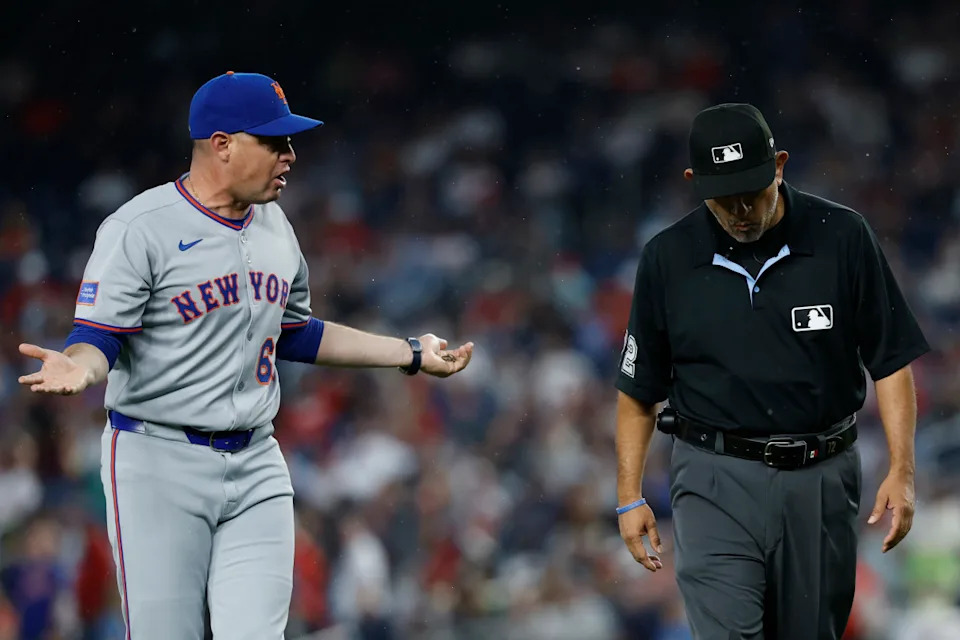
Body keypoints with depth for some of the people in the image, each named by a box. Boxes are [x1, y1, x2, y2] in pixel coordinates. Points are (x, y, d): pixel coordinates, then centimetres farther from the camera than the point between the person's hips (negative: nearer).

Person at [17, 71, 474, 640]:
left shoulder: (274, 226, 12)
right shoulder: (140, 229, -10)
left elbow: (296, 334, 25)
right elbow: (98, 337, -13)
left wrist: (411, 353, 25)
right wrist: (78, 369, -37)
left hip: (256, 465, 6)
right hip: (159, 461, -6)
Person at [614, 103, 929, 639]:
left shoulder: (844, 238, -4)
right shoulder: (668, 259, -1)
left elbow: (891, 361, 1)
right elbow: (639, 389, 9)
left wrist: (902, 473, -7)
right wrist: (630, 496, 5)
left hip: (821, 477, 1)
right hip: (715, 479, -1)